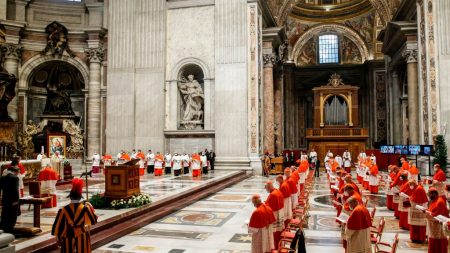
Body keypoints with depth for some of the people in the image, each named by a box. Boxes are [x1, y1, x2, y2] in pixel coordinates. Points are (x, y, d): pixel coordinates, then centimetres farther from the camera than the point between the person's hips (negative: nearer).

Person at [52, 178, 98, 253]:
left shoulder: (64, 210, -12)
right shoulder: (85, 208, -12)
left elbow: (58, 226, -5)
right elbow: (93, 221, 0)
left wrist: (59, 238, 9)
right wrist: (90, 208, 11)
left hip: (68, 238, 0)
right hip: (82, 237, 0)